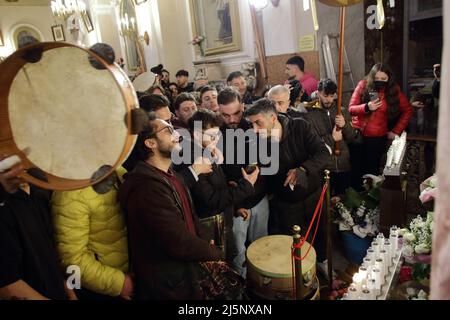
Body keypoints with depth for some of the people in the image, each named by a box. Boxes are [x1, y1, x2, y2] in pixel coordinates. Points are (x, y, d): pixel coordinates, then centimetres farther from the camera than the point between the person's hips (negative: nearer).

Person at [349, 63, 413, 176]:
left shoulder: (393, 90, 0)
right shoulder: (363, 86, -2)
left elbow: (408, 110, 10)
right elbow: (351, 109, -6)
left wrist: (396, 131, 5)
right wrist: (366, 107, -24)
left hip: (377, 138, 0)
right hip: (357, 134, 0)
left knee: (372, 170, 3)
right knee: (355, 168, 6)